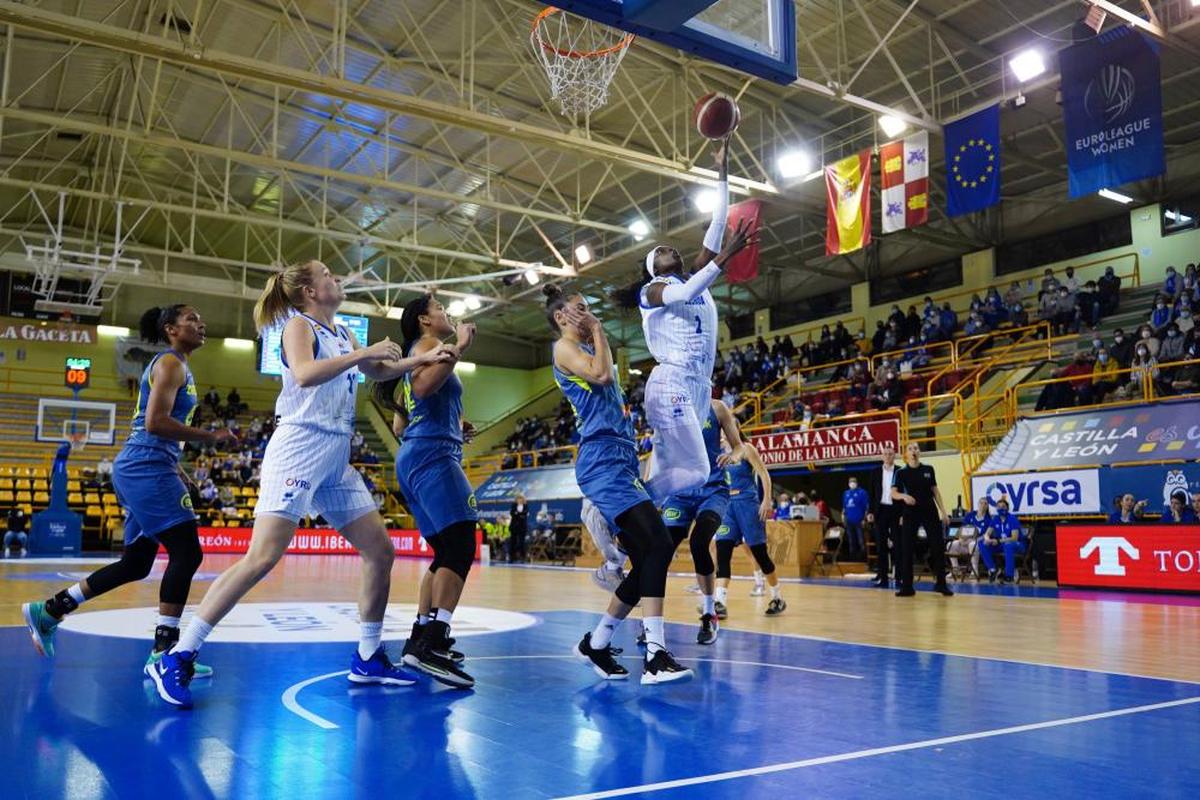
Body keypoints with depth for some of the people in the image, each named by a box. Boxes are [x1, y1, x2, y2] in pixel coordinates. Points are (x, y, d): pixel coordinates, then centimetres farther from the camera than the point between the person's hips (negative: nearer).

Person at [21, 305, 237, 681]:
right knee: (186, 552, -14)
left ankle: (47, 611, 24)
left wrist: (173, 469, 23)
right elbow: (155, 422, -20)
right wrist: (210, 437, -17)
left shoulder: (172, 366, 23)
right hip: (147, 468, -11)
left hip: (138, 469, 11)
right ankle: (163, 653, -13)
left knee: (136, 563, 14)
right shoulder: (170, 364, -8)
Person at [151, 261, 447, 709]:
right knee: (262, 558, -17)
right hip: (298, 449, -8)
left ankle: (368, 658, 17)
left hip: (336, 459, 9)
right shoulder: (299, 325, -3)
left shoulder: (342, 334, 19)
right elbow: (305, 373, -23)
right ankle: (177, 659, -10)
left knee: (381, 551, 6)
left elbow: (380, 371, 33)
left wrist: (423, 359, 22)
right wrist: (362, 353, -19)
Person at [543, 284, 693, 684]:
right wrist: (597, 331, -2)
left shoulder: (584, 349, 26)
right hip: (602, 459, -10)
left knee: (647, 559, 6)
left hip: (621, 460, 10)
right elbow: (601, 373, -14)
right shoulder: (564, 347, 3)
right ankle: (655, 655, -25)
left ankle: (595, 644, 17)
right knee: (658, 544, -23)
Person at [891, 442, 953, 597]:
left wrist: (943, 512, 6)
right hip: (910, 513, -1)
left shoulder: (928, 469, 5)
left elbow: (935, 491, 10)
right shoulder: (901, 472, -1)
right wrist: (904, 496, -30)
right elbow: (893, 493, -8)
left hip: (930, 511, 2)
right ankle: (907, 586, 4)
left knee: (938, 547, -2)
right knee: (907, 549, -3)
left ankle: (941, 584, 9)